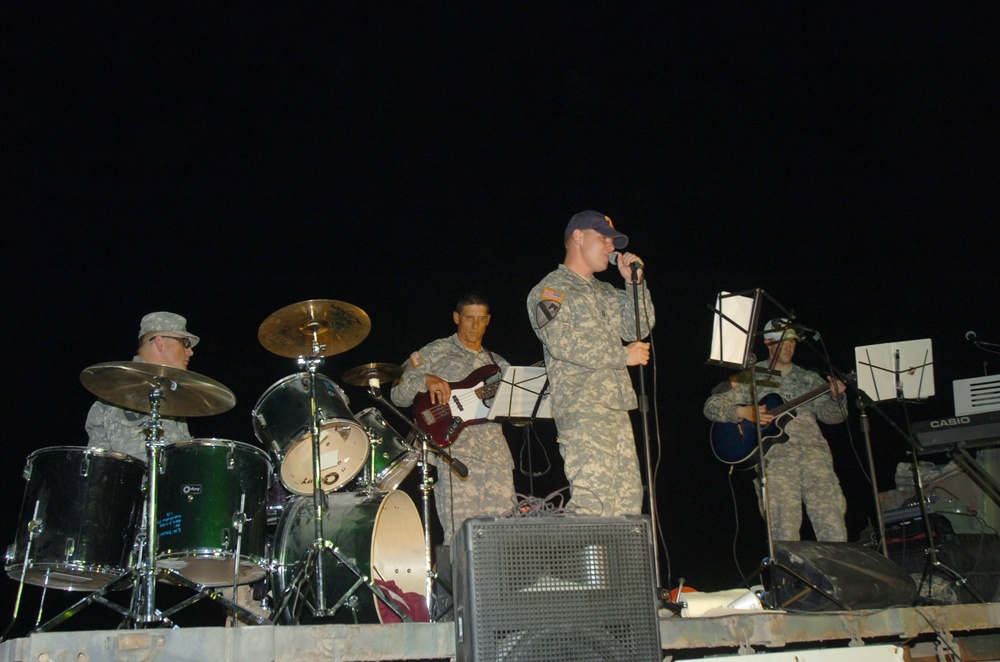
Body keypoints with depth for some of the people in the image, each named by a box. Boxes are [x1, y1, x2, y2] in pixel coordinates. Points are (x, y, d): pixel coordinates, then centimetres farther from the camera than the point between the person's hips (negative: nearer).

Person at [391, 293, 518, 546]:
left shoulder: (497, 363, 23)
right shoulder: (435, 352, 9)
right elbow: (398, 393, 3)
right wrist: (426, 380, -15)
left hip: (497, 455, 5)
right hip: (455, 451, -5)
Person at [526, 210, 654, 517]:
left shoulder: (606, 293, 25)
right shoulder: (551, 290, 1)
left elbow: (639, 329, 16)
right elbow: (562, 343, -14)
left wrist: (634, 283, 7)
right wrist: (622, 356, -9)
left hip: (617, 410, 8)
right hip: (582, 411, -8)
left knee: (628, 502, 4)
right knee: (593, 502, -16)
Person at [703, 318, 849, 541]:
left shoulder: (809, 379, 22)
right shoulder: (750, 377, 12)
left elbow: (829, 414, 14)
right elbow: (712, 405, 6)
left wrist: (836, 398, -8)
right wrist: (743, 411, -11)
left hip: (814, 450, 3)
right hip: (774, 455, -3)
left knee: (832, 522, -8)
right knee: (784, 530, -11)